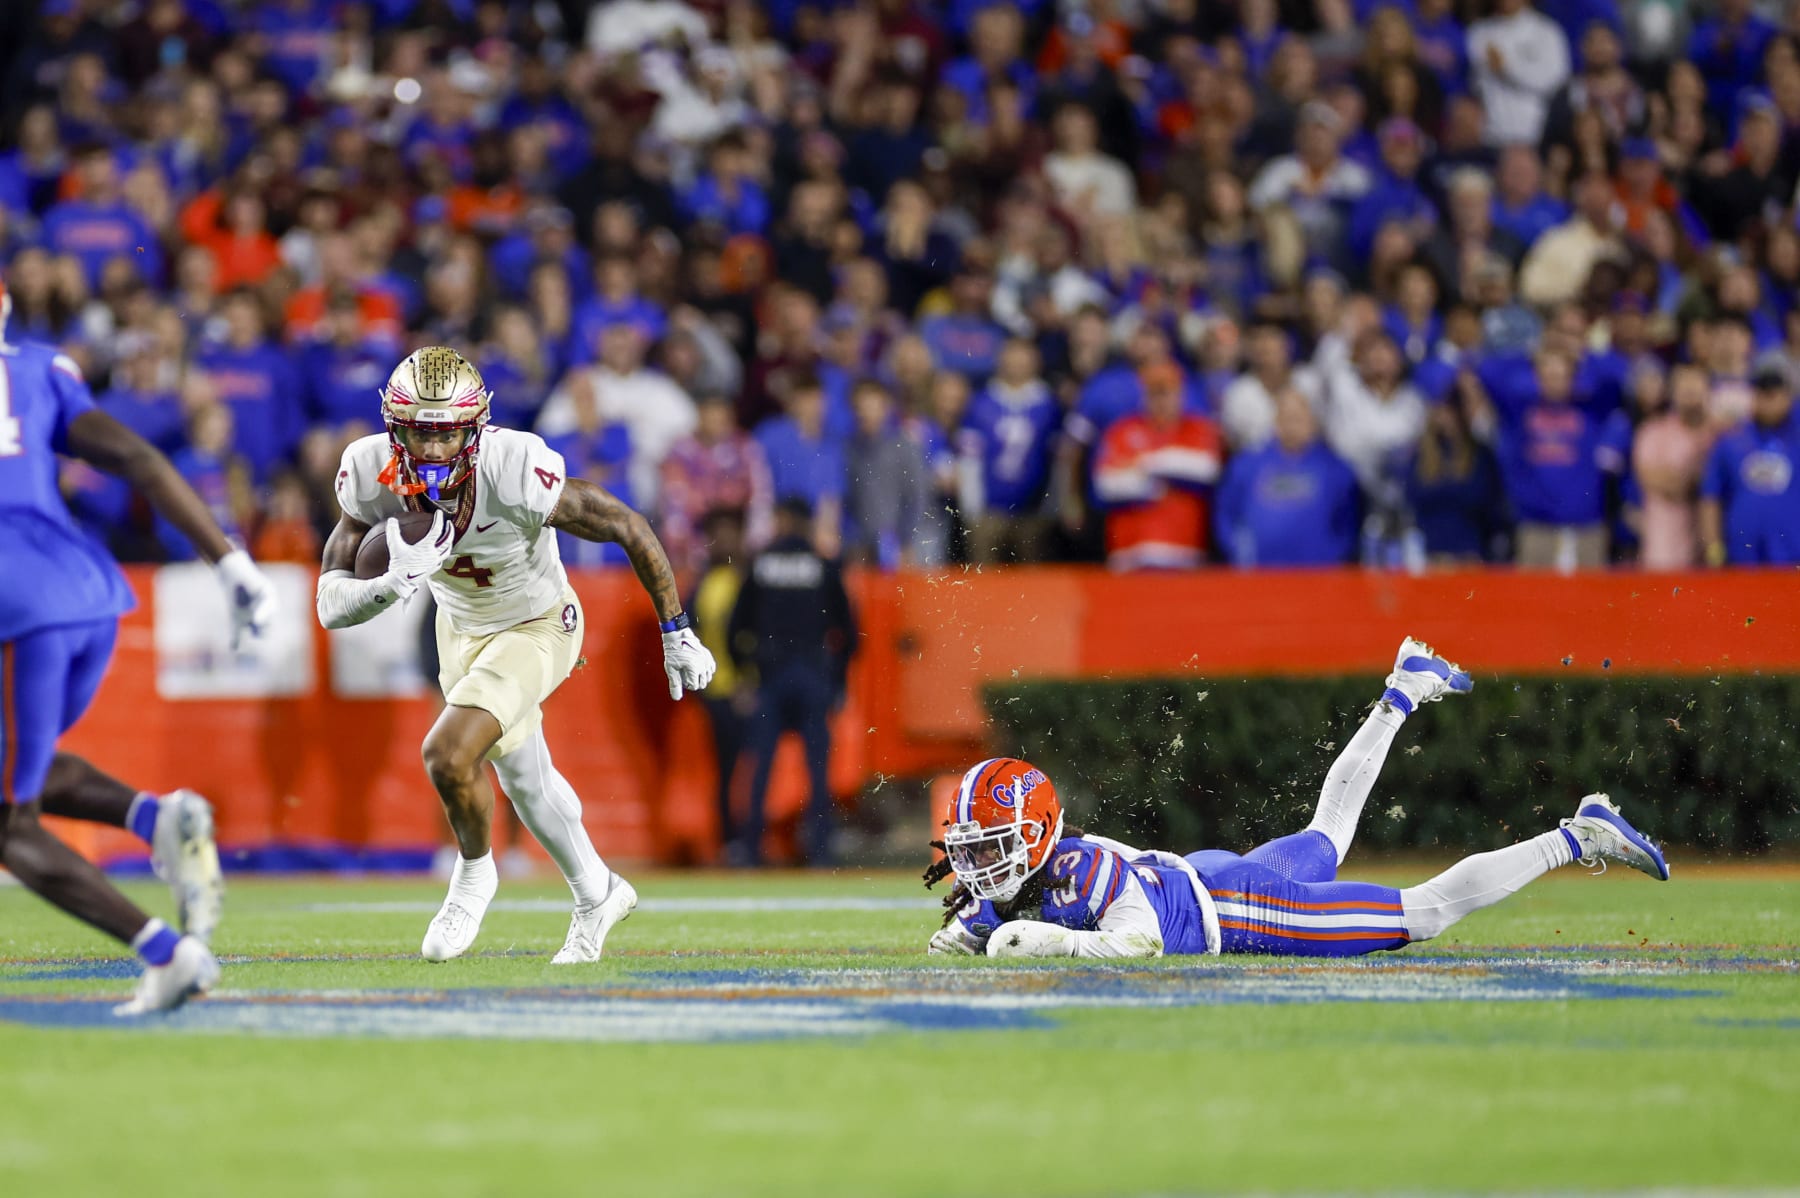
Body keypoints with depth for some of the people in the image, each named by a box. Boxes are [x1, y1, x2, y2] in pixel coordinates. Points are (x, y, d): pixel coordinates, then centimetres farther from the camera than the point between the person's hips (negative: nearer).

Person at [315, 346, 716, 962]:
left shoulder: (518, 476, -37)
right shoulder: (372, 478, -25)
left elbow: (629, 529, -24)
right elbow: (331, 605, -23)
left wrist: (677, 634, -16)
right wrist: (393, 584, -45)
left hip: (537, 628, -5)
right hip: (461, 628, 5)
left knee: (447, 755, -23)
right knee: (524, 778, 22)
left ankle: (475, 872, 7)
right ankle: (597, 895, 47)